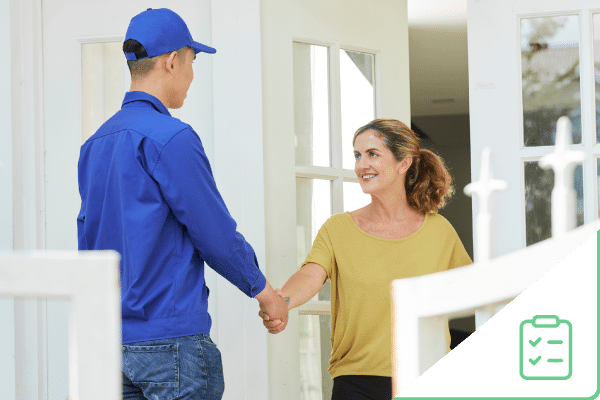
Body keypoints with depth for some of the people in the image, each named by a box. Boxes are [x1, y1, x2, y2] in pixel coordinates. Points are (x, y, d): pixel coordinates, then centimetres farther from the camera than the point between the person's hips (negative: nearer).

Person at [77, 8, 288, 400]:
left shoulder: (95, 144, 12)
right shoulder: (172, 138, -13)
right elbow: (217, 235, -10)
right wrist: (262, 290, 5)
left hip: (111, 339, 8)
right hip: (171, 338, -8)